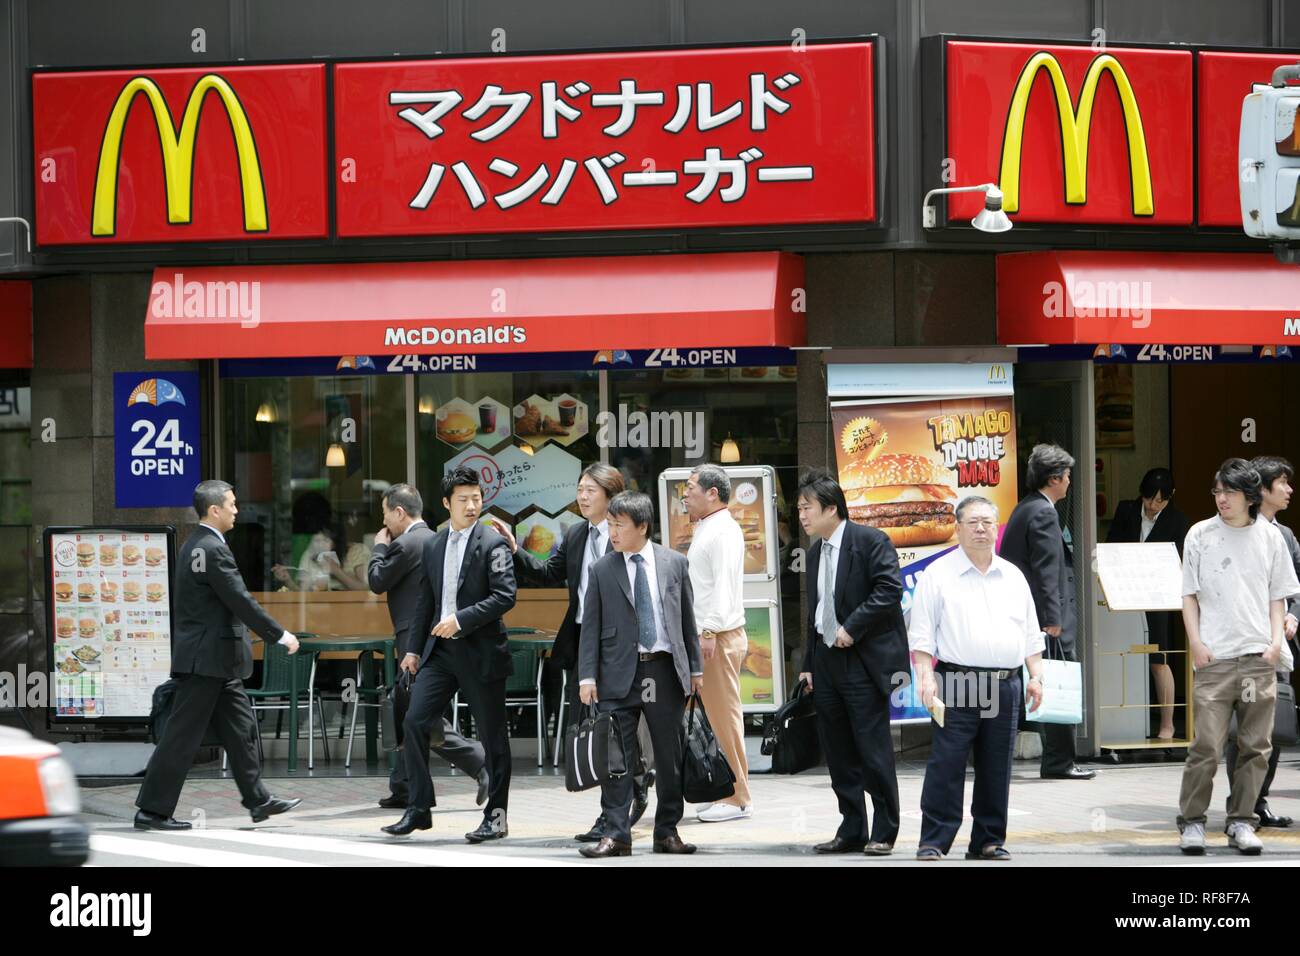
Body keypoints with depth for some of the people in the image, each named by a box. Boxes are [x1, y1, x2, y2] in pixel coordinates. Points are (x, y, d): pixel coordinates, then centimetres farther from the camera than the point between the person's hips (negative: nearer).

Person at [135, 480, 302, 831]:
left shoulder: (194, 546, 13)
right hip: (207, 658, -10)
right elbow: (241, 601, -20)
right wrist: (279, 635, -13)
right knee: (183, 736, -5)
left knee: (241, 728, 13)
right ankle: (152, 811, -2)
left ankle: (258, 800, 19)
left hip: (212, 659, 10)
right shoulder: (213, 550, -18)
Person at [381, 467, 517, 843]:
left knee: (492, 735, 2)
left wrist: (461, 619, -20)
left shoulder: (492, 543, -6)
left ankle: (496, 816, 11)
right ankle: (418, 809, 4)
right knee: (414, 722, -3)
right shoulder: (432, 546, 12)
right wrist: (414, 648, 14)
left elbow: (505, 596, -14)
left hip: (480, 651, -5)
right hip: (440, 650, 5)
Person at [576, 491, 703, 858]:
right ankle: (616, 835, -2)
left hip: (665, 669, 1)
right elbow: (591, 627, 2)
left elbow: (687, 619, 10)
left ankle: (667, 832, 15)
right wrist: (587, 676, -5)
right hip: (619, 673, -1)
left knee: (670, 758, 6)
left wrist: (695, 668, 7)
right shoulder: (602, 571, 3)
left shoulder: (674, 563, 6)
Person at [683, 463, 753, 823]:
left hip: (720, 637, -10)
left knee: (724, 714, -8)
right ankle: (729, 793, 14)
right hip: (709, 635, 10)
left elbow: (723, 585, -20)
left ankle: (738, 799, -6)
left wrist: (710, 632, -25)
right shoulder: (705, 530, 19)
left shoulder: (723, 531, -12)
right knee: (717, 715, 10)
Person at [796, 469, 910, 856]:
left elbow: (890, 589, -18)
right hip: (827, 660, 8)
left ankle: (883, 833, 2)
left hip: (863, 660, -8)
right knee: (838, 753, 8)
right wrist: (808, 664, 16)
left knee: (873, 749, -6)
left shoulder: (870, 541, -7)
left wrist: (852, 628, -18)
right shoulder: (816, 553, 17)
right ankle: (852, 831, 14)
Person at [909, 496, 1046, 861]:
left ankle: (989, 840, 13)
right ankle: (934, 840, -5)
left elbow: (1030, 633, 18)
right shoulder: (938, 575, 2)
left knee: (997, 769, 6)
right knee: (946, 765, -8)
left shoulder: (1013, 577, 16)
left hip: (1005, 685, 4)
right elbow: (922, 633, -2)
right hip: (957, 685, -4)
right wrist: (926, 679, -11)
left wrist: (1036, 676, 9)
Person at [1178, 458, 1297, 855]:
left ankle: (1241, 823, 12)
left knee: (1255, 747, 3)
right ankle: (1192, 822, 2)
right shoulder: (1201, 535, 5)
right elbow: (1189, 595, 7)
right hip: (1214, 658, -2)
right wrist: (1196, 643, -3)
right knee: (1207, 745, -8)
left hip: (1259, 659, 2)